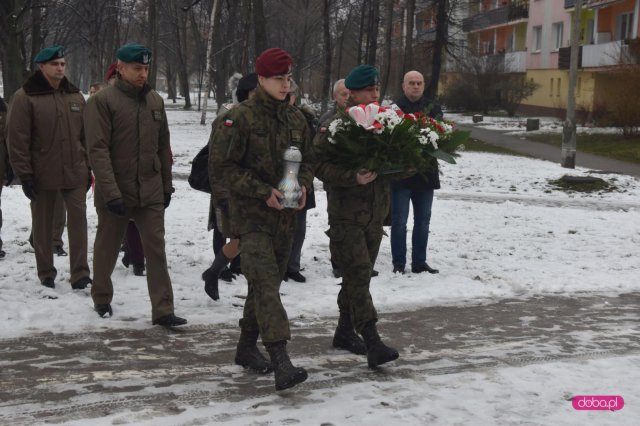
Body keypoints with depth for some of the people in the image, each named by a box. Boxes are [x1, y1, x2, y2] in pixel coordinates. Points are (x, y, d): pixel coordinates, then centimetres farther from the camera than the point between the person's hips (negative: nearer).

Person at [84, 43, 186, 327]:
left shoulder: (155, 101, 8)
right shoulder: (102, 101, -10)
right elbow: (97, 150, -16)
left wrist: (167, 185, 12)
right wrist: (111, 192, -23)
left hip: (151, 192, 4)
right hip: (115, 192, -4)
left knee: (156, 250, 0)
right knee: (107, 248, 12)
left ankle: (163, 310, 2)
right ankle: (102, 299, 33)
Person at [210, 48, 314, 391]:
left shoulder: (295, 119, 11)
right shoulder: (241, 117, -9)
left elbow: (308, 160, 20)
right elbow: (225, 165, -10)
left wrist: (303, 185, -2)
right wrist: (263, 191, -17)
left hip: (284, 215, 7)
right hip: (251, 215, -7)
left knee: (268, 282, 15)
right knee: (265, 283, -17)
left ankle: (247, 344, 32)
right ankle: (281, 362, -24)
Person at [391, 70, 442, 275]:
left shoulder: (433, 109, 7)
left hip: (426, 173, 4)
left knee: (423, 221, 11)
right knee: (399, 221, 3)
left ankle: (419, 262, 21)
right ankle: (399, 263, 12)